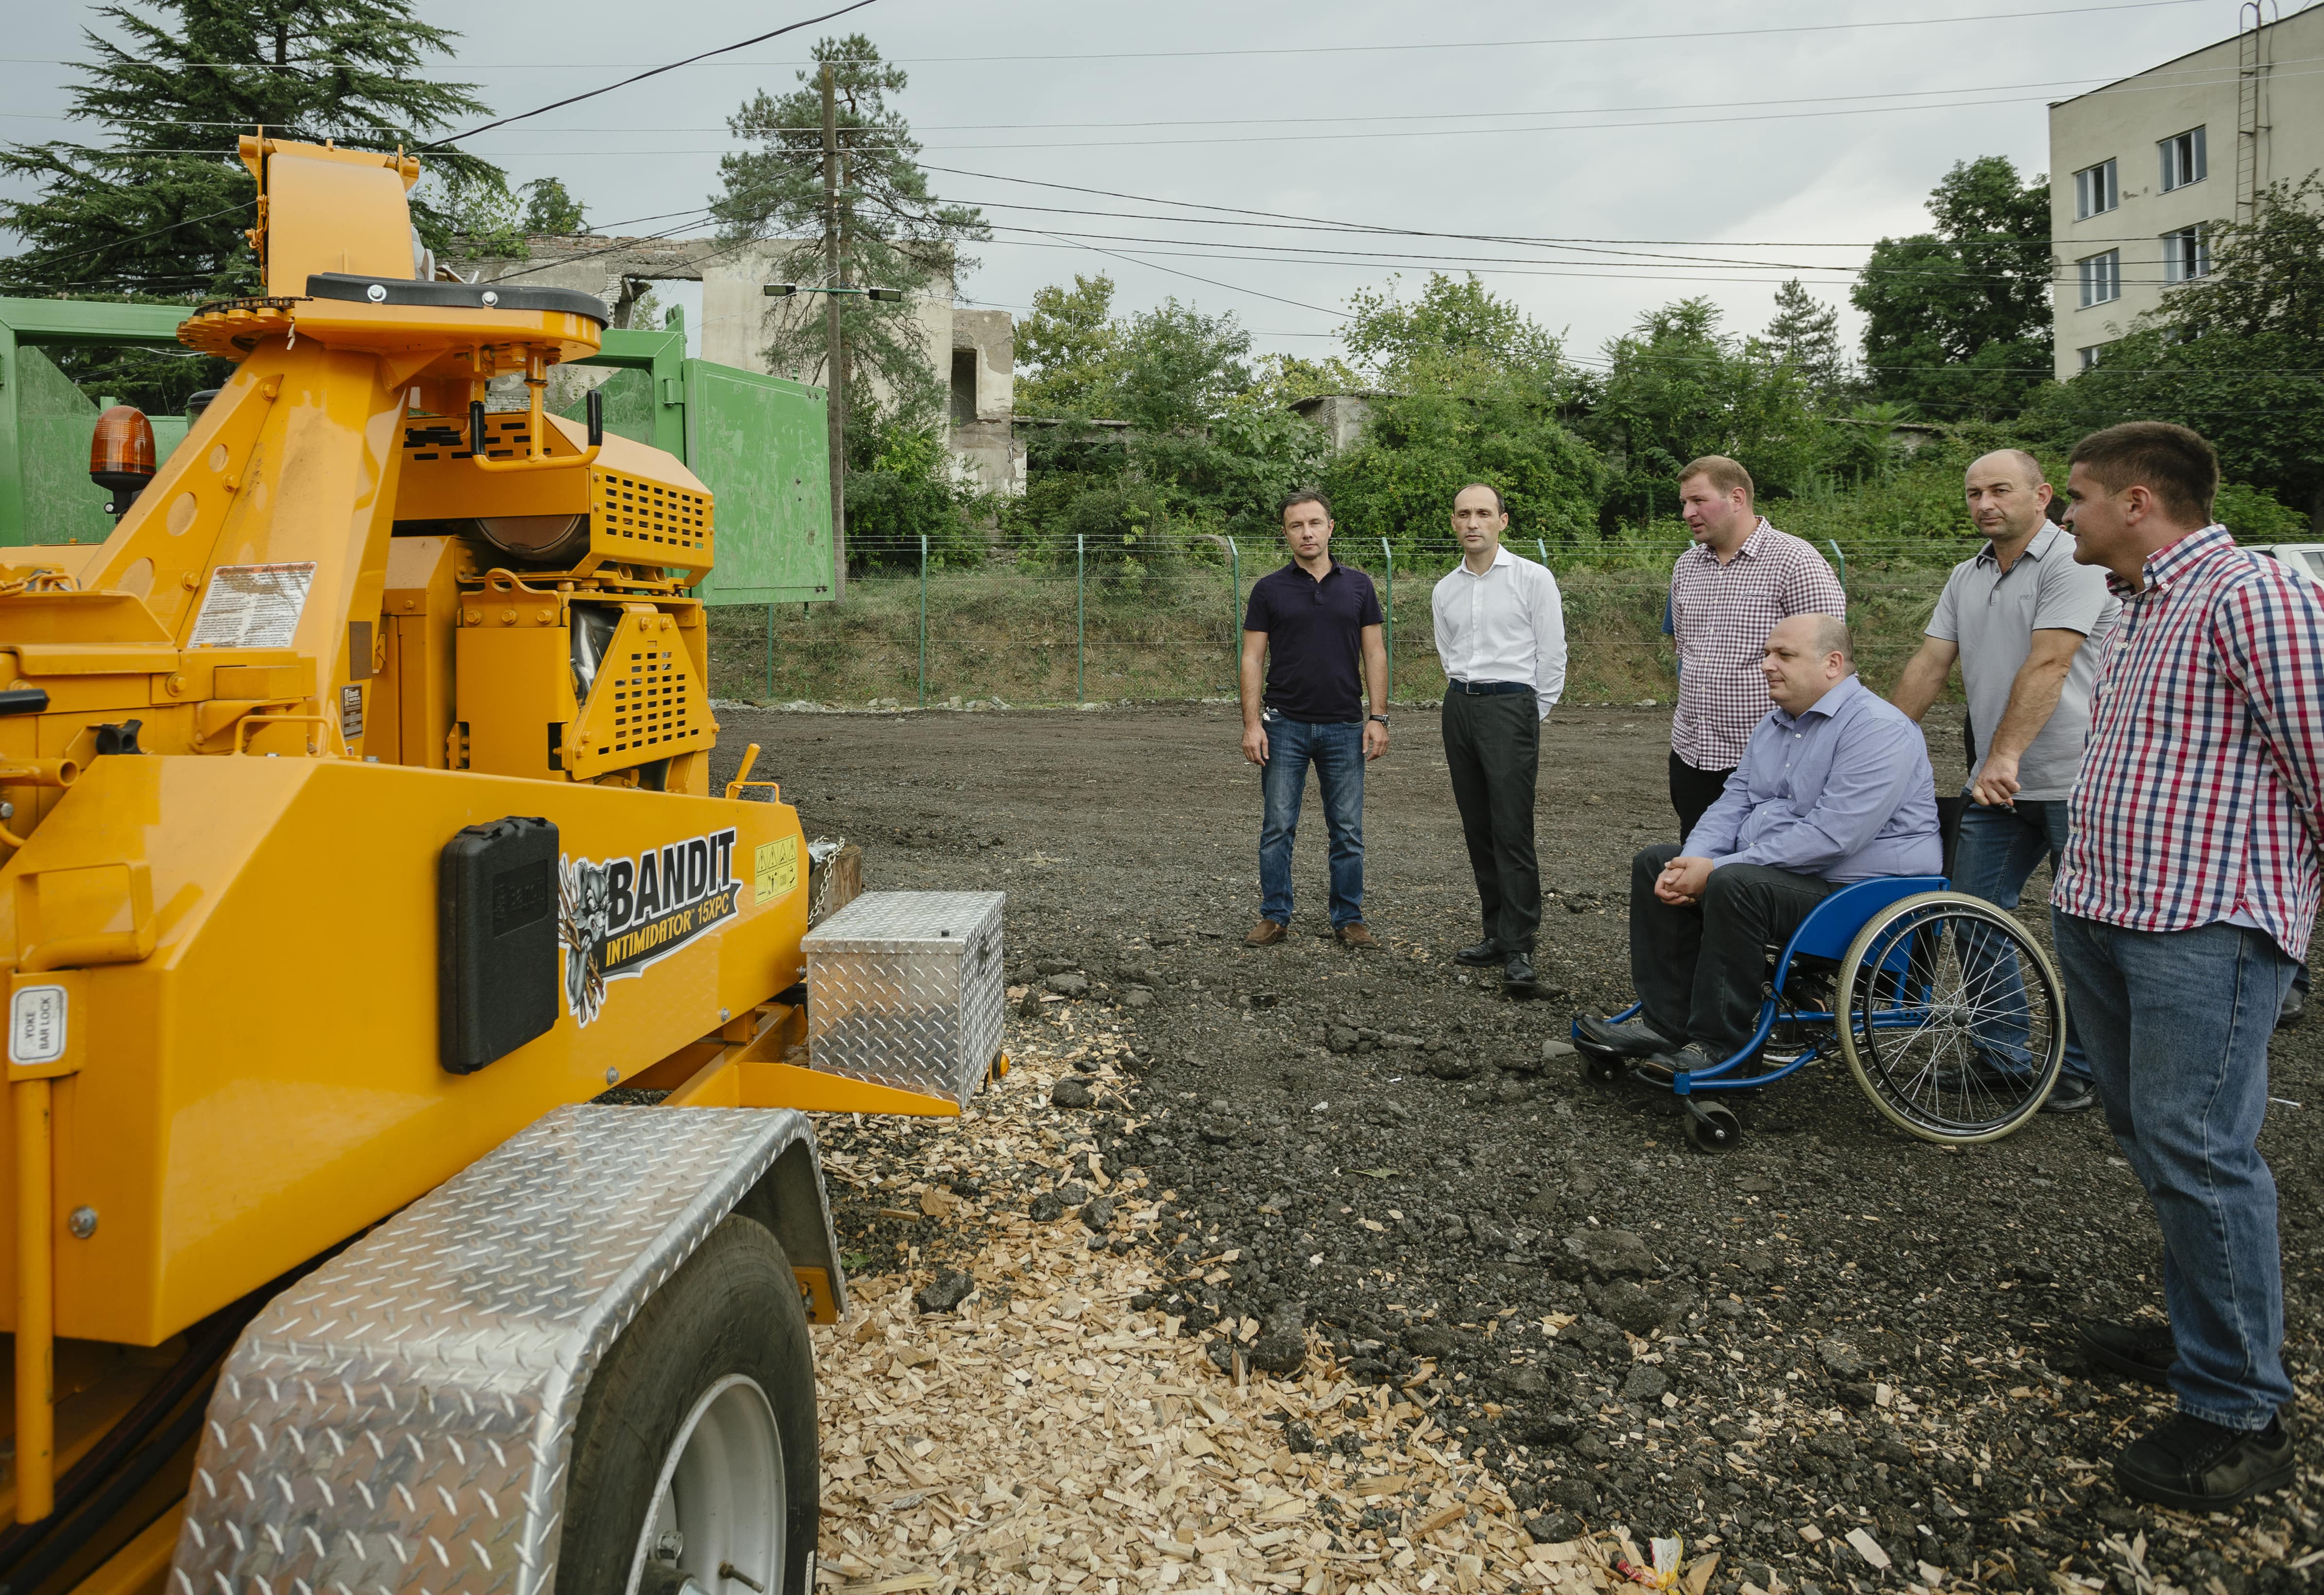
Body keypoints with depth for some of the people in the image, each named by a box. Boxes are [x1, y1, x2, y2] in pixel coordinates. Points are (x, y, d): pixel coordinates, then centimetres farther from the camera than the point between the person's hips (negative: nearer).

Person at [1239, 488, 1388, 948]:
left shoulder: (1358, 586, 5)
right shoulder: (1269, 589, 1)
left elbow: (1374, 654, 5)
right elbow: (1253, 658, -1)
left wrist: (1378, 717, -4)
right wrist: (1251, 724, -9)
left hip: (1345, 727, 1)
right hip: (1285, 725, -1)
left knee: (1348, 831, 5)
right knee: (1278, 828, 3)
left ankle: (1349, 920, 16)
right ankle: (1275, 918, 13)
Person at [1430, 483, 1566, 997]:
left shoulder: (1533, 578, -3)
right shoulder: (1444, 590, 12)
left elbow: (1552, 655, 0)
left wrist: (1530, 716, 3)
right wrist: (1464, 699, 15)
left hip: (1510, 706, -6)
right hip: (1459, 707, 6)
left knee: (1513, 833, -11)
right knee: (1478, 830, 8)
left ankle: (1519, 949, -9)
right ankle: (1497, 934, 16)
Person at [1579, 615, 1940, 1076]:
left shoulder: (1878, 730, -18)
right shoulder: (1775, 724, 13)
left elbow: (1831, 836, -27)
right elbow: (1733, 801, 12)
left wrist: (1717, 869, -26)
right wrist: (1691, 864, -10)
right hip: (1770, 869, 10)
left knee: (1734, 885, -33)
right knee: (1654, 862, 1)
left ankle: (1718, 1044, -21)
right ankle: (1663, 1022, -3)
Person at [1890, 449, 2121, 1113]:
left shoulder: (2074, 564, -11)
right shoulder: (1966, 578, 14)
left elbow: (2046, 667, -21)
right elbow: (1929, 666, 13)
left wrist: (2005, 755, -28)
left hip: (2075, 782, -7)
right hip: (1997, 783, 7)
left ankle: (2084, 1069, 16)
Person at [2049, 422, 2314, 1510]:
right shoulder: (2135, 606, 18)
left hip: (2206, 925, -9)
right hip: (2102, 916, 9)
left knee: (2197, 1156, -8)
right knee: (2150, 1139, 15)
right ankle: (2198, 1337, 29)